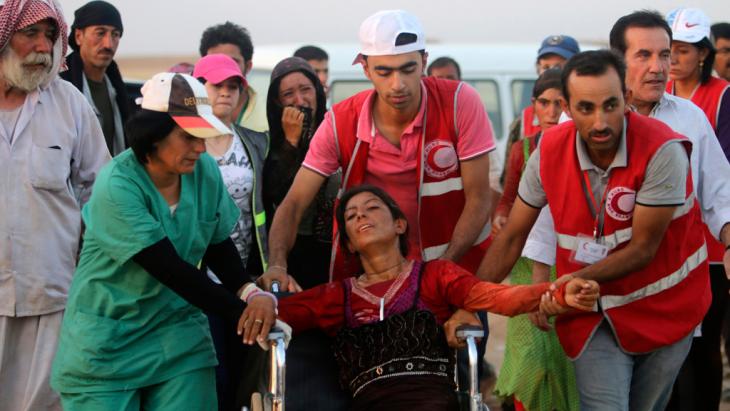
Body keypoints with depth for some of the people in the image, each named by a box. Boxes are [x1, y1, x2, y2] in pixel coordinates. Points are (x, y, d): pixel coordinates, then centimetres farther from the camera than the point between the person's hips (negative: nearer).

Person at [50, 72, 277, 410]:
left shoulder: (205, 171, -5)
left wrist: (250, 292, -12)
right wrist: (242, 314, -24)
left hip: (179, 331, 4)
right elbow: (170, 269, -24)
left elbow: (219, 245, 8)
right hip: (109, 344, -4)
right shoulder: (117, 186, -21)